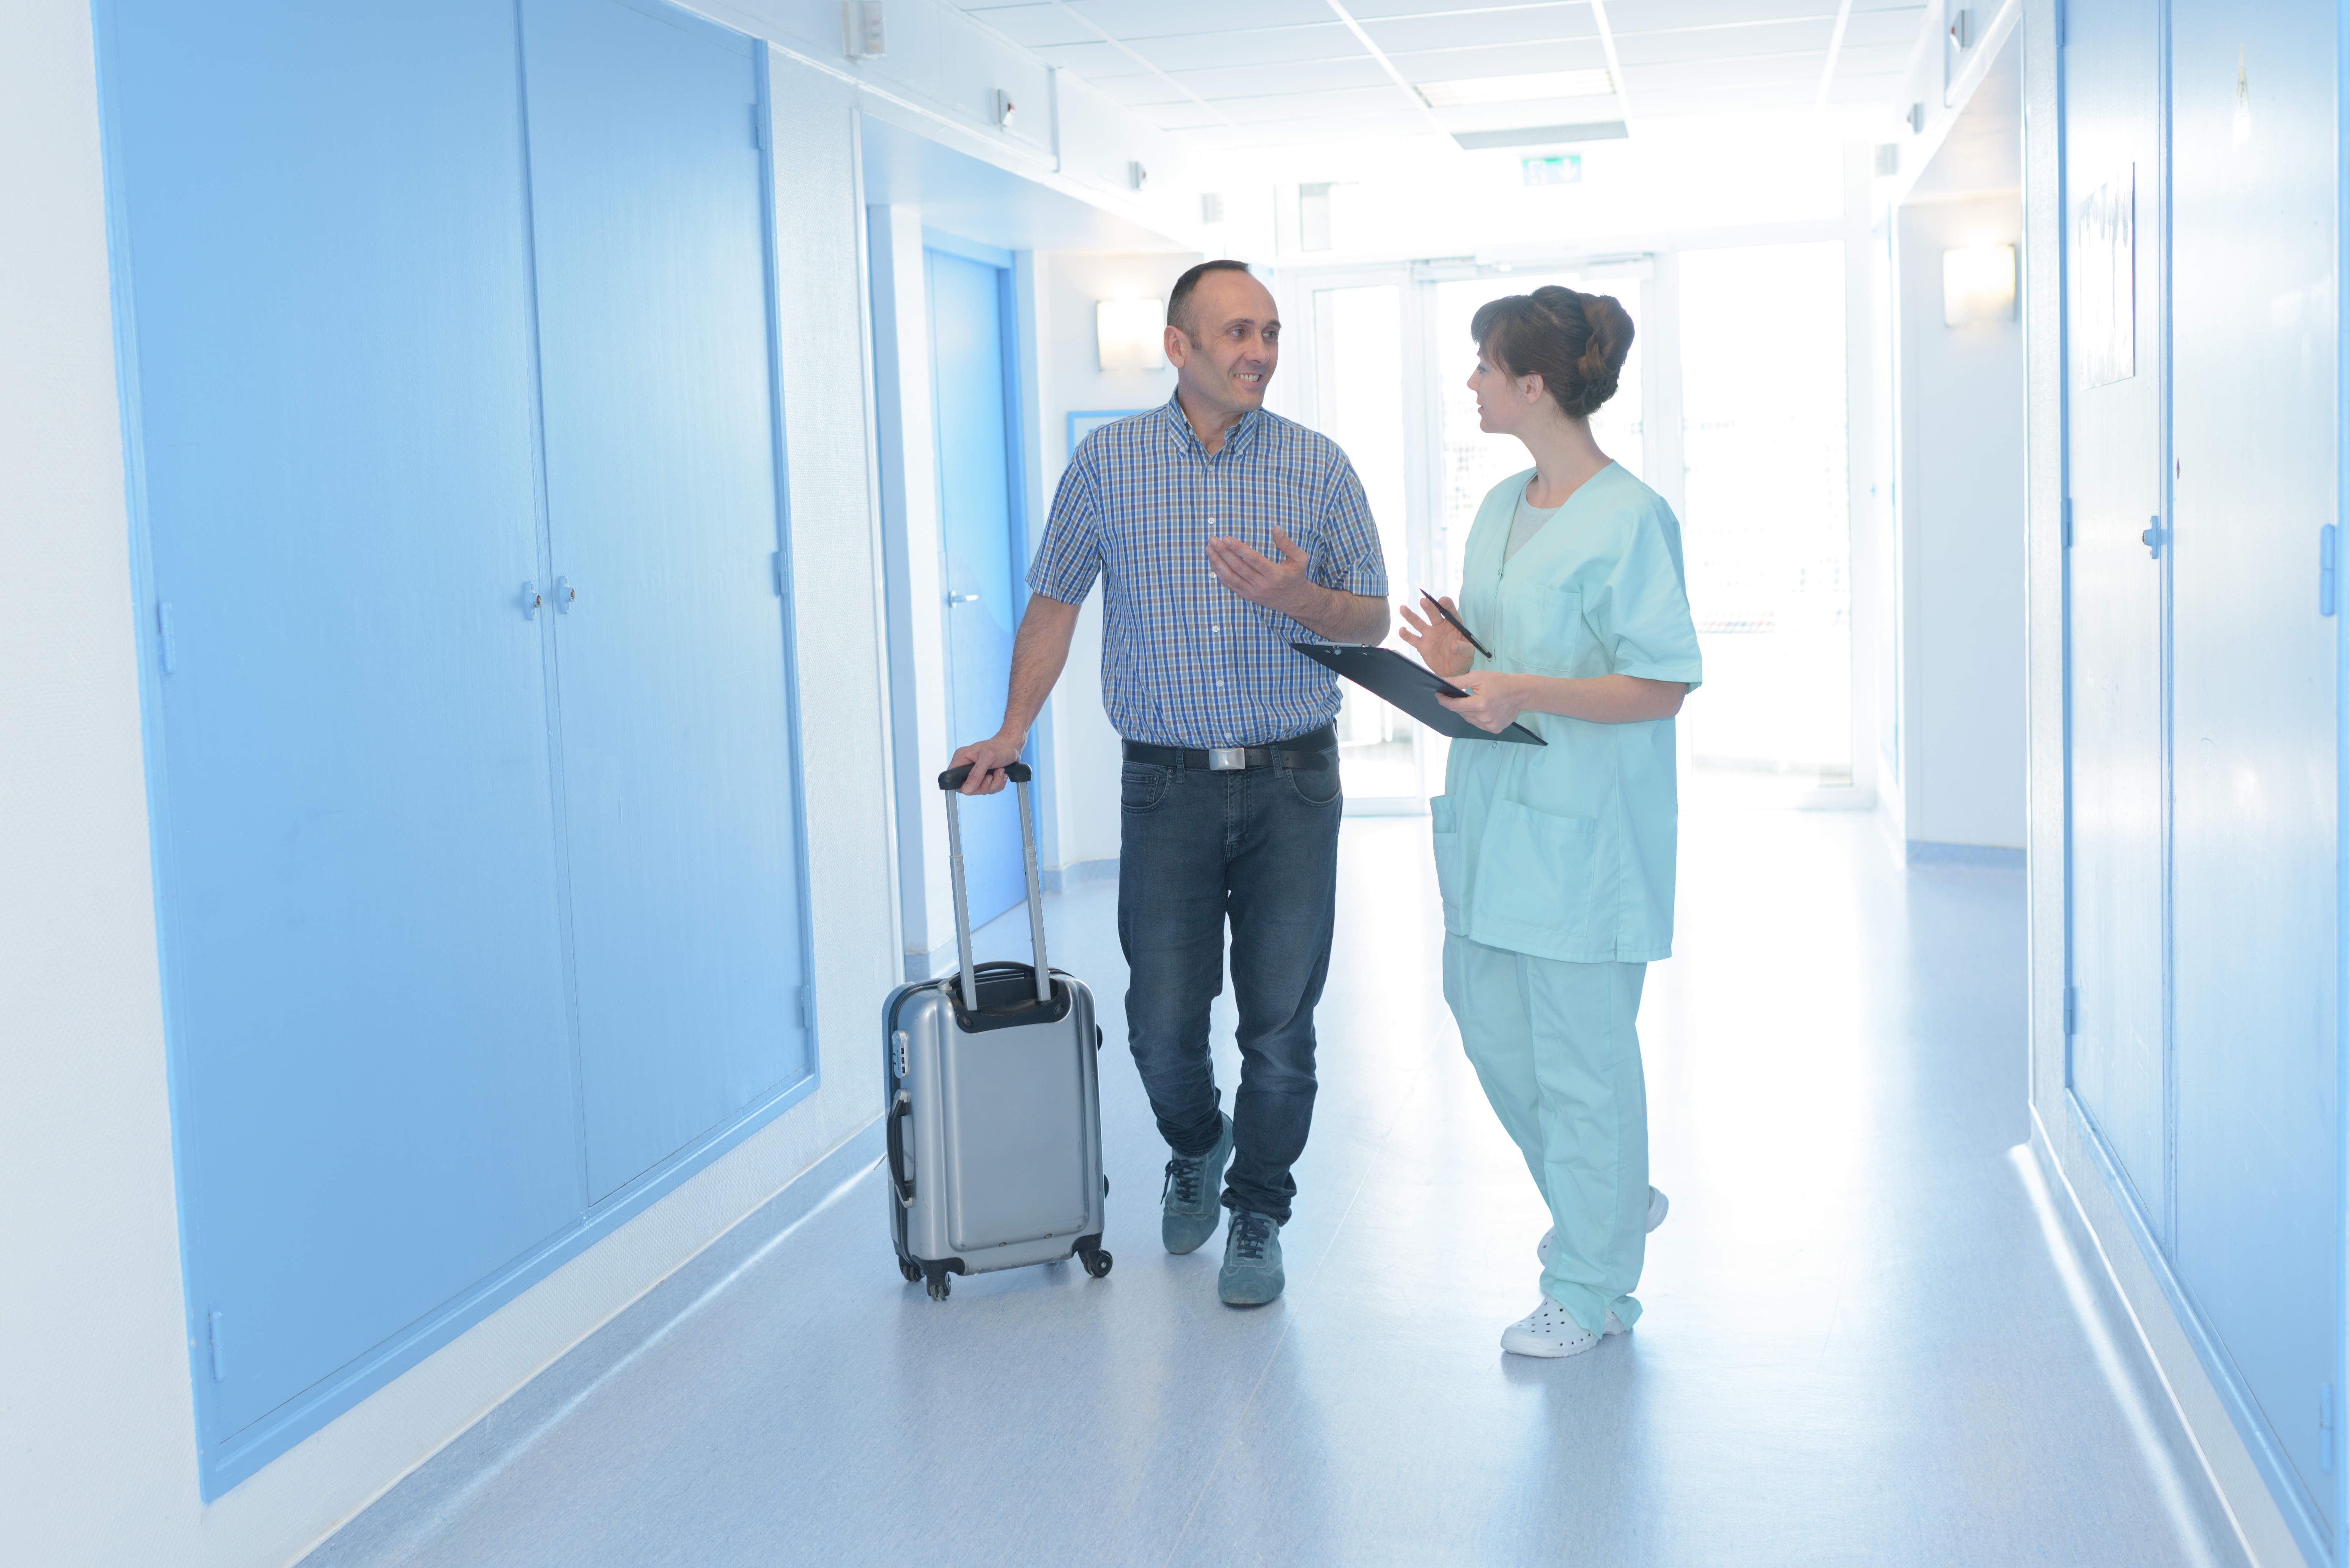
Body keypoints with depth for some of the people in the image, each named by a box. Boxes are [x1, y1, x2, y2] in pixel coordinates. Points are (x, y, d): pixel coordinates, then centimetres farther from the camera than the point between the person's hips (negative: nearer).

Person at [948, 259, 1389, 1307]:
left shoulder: (1319, 466, 2)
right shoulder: (1108, 463, 2)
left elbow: (1372, 619, 5)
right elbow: (1055, 602, 10)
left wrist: (1298, 599, -16)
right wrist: (1013, 732, 5)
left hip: (1293, 782, 0)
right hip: (1169, 783, 0)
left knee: (1280, 1022, 2)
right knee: (1162, 1020, 3)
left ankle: (1258, 1215, 22)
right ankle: (1195, 1149, 35)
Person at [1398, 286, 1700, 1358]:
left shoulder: (1628, 518, -15)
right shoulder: (1502, 506, 12)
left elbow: (1664, 685, -17)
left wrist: (1526, 694, -26)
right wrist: (1461, 664, -2)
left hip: (1585, 823, -9)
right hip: (1495, 810, 9)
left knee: (1581, 1054, 1)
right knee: (1488, 1020, 16)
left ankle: (1590, 1288, 16)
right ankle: (1612, 1201, 38)